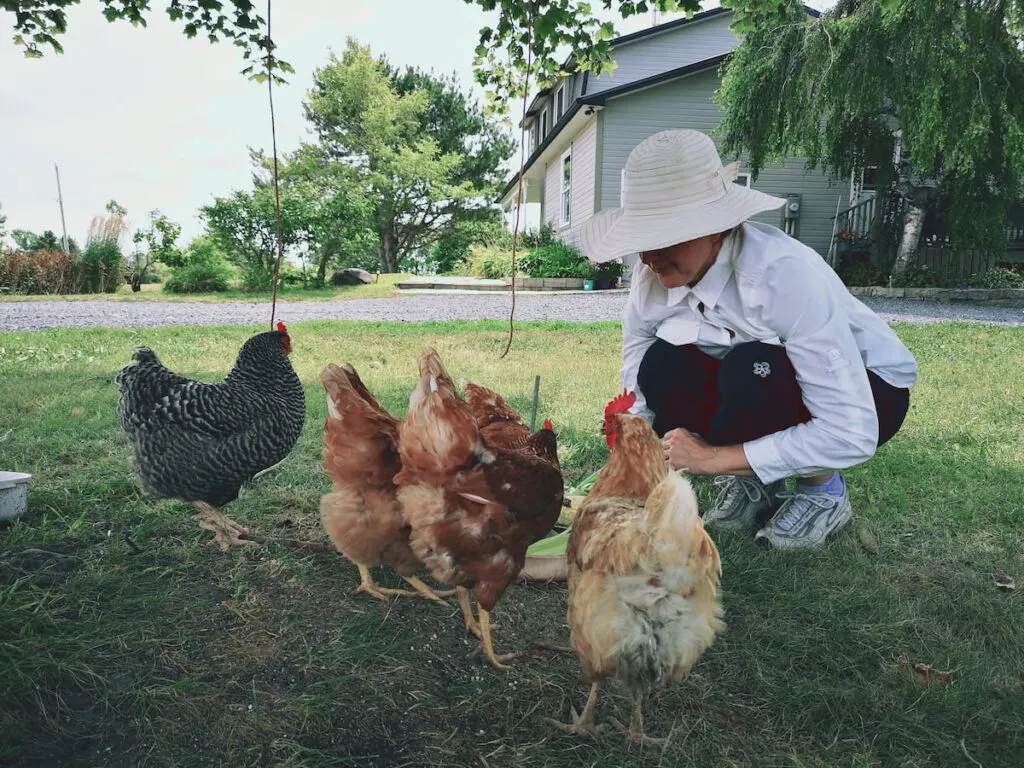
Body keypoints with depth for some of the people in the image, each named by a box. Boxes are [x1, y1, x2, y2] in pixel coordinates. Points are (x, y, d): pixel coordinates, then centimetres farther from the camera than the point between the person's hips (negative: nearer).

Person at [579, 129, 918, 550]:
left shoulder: (783, 274, -35)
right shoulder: (656, 272, -18)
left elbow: (852, 434, -35)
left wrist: (715, 458, -31)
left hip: (868, 392, -4)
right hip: (757, 387, 5)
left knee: (750, 371, -36)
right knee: (661, 366, -23)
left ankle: (824, 490, -7)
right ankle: (751, 486, -2)